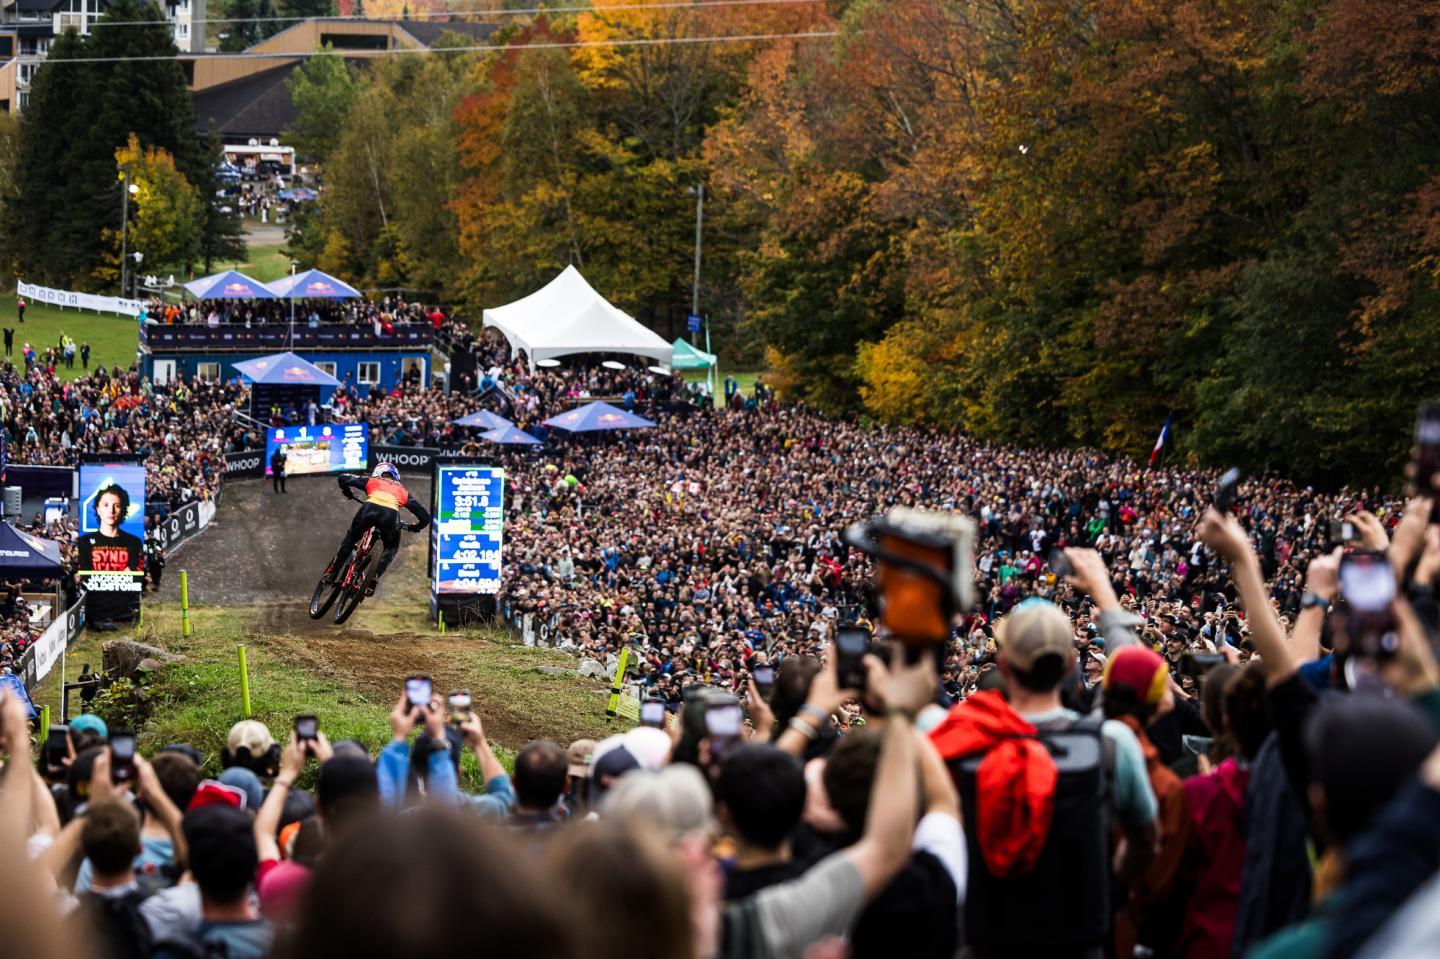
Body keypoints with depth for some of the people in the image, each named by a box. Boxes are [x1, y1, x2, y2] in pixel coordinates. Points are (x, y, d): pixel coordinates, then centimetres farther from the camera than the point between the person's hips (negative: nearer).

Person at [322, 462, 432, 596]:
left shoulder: (372, 481, 32)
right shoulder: (403, 491, 34)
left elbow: (343, 478, 26)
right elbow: (425, 516, 32)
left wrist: (347, 491, 48)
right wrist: (415, 527, 53)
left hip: (370, 509, 0)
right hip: (391, 514, 0)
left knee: (350, 538, 26)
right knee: (391, 548, 26)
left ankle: (332, 573, 23)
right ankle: (374, 577, 6)